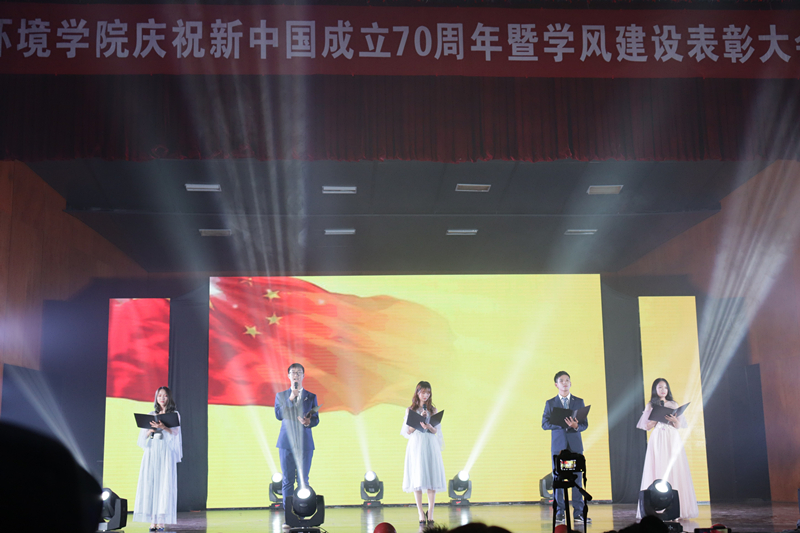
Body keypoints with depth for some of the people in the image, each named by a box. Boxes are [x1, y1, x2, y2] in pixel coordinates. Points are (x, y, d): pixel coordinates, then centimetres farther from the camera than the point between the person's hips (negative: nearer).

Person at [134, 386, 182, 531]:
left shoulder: (174, 414, 8)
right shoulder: (151, 415, 16)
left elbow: (175, 432, -7)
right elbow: (143, 436, 12)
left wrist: (164, 427, -25)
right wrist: (151, 430, -10)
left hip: (166, 452, -3)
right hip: (151, 452, 3)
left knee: (164, 485, -9)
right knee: (150, 484, -5)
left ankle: (161, 521, -9)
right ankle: (152, 521, -4)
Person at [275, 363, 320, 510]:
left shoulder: (311, 397, 10)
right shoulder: (281, 396, 10)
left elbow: (316, 419, 6)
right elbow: (279, 415, -5)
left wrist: (309, 422, -17)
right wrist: (290, 399, -13)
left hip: (305, 444, 0)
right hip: (286, 443, 0)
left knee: (303, 480, 0)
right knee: (287, 480, 1)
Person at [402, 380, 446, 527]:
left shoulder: (432, 410, 10)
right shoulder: (410, 410, 8)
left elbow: (435, 431, 4)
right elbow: (408, 431, 2)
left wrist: (428, 425, -16)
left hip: (430, 445, 1)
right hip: (415, 445, -1)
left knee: (432, 480, -5)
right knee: (417, 480, -5)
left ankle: (430, 515, 1)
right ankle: (421, 515, -1)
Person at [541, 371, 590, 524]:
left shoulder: (579, 402, 12)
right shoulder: (550, 403, 9)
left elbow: (585, 424, 7)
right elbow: (545, 424, 0)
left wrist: (576, 426, -16)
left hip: (575, 445, 1)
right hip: (558, 445, -1)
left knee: (577, 478, -3)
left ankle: (578, 513, 0)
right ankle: (559, 513, 4)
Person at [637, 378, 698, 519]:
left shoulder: (673, 405, 12)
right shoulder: (650, 406, 10)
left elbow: (679, 425, 8)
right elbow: (647, 426, 5)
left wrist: (673, 420, -13)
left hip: (672, 440, 1)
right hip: (657, 440, -1)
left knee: (674, 469, -5)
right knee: (657, 470, -7)